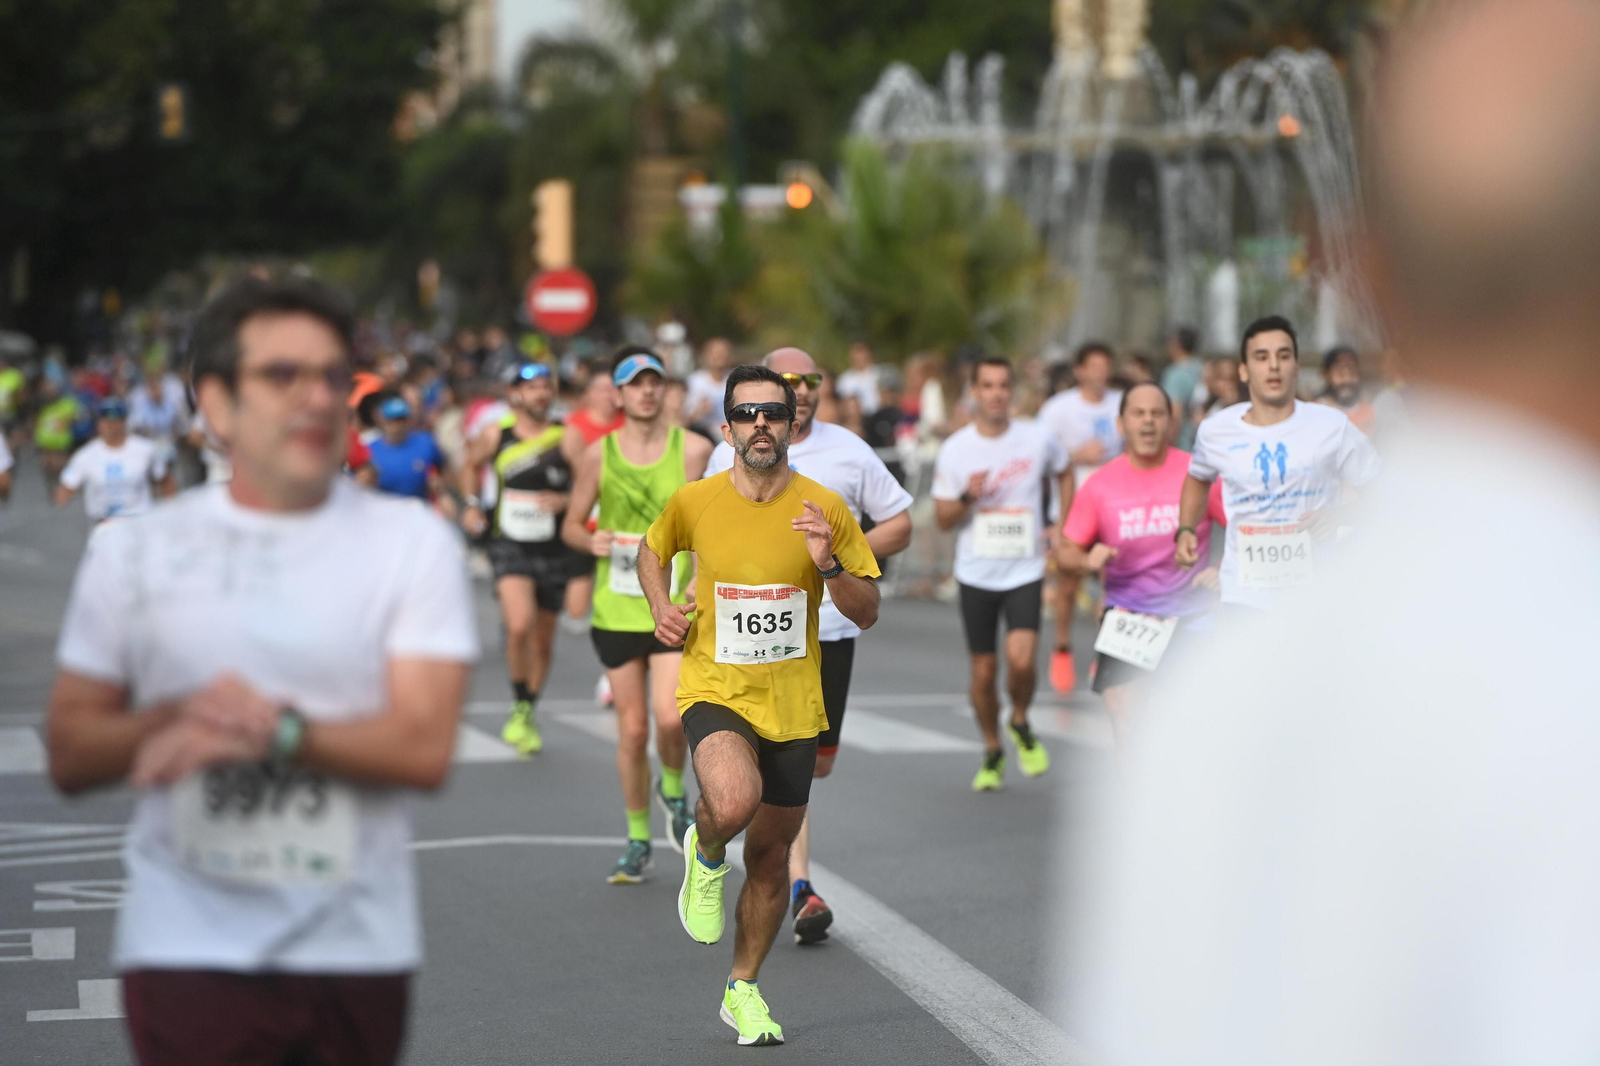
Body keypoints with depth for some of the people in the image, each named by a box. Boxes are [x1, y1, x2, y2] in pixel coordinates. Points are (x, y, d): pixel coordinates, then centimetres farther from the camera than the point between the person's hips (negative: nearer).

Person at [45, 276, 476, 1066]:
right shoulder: (133, 550, 6)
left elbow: (424, 748, -7)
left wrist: (275, 728, -20)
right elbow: (69, 755, 5)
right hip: (188, 949, 0)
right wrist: (178, 719, -14)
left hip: (358, 946, 1)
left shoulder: (412, 543, 2)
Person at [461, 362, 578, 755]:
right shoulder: (496, 435, 1)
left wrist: (565, 501, -18)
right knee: (519, 625, -23)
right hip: (510, 545, -1)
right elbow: (471, 462, 22)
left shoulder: (566, 438, -3)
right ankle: (520, 707, -4)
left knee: (543, 638, 10)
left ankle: (531, 713, 31)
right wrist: (471, 503, 11)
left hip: (554, 549, 1)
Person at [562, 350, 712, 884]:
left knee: (669, 717, -18)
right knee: (632, 730, 4)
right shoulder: (598, 454, 2)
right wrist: (591, 541, -11)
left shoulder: (694, 449, -3)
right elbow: (572, 524, 11)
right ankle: (638, 841, 19)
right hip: (617, 611, 2)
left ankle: (672, 790, 14)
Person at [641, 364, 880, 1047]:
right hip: (715, 690, -2)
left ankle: (743, 989, 32)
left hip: (793, 705, 2)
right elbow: (652, 550, 18)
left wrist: (828, 564, -19)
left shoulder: (823, 508, -5)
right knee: (734, 803, -32)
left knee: (771, 853, 11)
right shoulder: (693, 502, -4)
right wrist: (661, 609, 0)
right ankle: (706, 857, 5)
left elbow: (867, 614, -1)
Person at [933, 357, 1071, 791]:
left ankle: (1021, 723, 11)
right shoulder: (955, 449, -4)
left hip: (1025, 571, -1)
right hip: (976, 573, 1)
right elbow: (943, 519, 1)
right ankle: (993, 752, 27)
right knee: (984, 670, 5)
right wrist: (968, 498, -19)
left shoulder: (1038, 438, -4)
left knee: (1021, 659, -19)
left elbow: (1064, 474, 18)